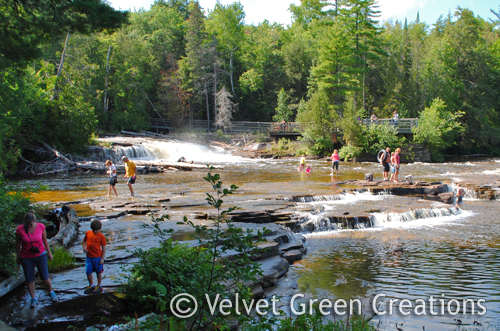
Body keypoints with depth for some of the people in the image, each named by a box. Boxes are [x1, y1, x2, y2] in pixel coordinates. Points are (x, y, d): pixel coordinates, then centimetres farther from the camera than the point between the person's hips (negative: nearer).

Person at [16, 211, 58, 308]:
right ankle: (34, 299, 22)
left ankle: (51, 292, 29)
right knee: (29, 279, 5)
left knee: (45, 277, 1)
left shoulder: (41, 227, -11)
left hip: (40, 255, 0)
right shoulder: (20, 229, -14)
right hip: (26, 258, 0)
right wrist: (18, 257, 7)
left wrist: (49, 252, 11)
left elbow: (45, 240, 5)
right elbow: (18, 244, 0)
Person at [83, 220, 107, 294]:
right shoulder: (88, 233, 5)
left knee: (98, 272, 8)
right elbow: (84, 241, 22)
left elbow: (103, 248, -5)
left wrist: (102, 259, -9)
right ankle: (91, 286, 25)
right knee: (88, 272, 6)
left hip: (98, 257, -4)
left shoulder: (101, 236, -7)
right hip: (89, 257, 4)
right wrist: (84, 247, 1)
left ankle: (99, 286, 24)